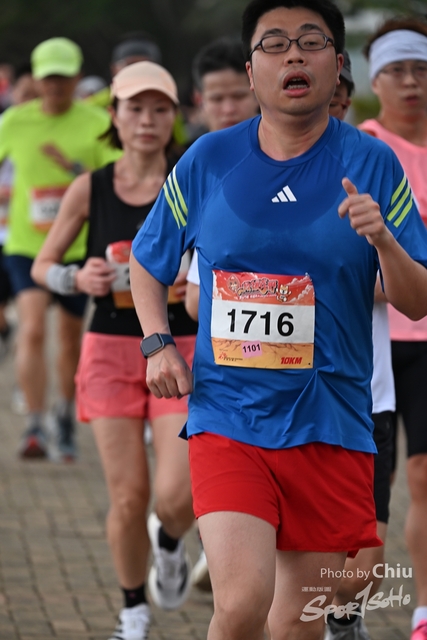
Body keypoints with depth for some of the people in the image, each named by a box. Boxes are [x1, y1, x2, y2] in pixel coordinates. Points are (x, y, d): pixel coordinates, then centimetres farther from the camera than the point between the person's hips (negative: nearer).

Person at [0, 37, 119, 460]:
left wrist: (73, 167, -24)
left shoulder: (97, 124, -6)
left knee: (71, 341, 12)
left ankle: (66, 414, 37)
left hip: (79, 248, 0)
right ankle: (34, 426, -20)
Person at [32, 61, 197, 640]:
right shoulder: (89, 190, 1)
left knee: (177, 497, -12)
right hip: (111, 352, 1)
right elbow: (42, 265, 9)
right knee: (129, 498, -1)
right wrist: (79, 279, -12)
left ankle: (169, 544, 26)